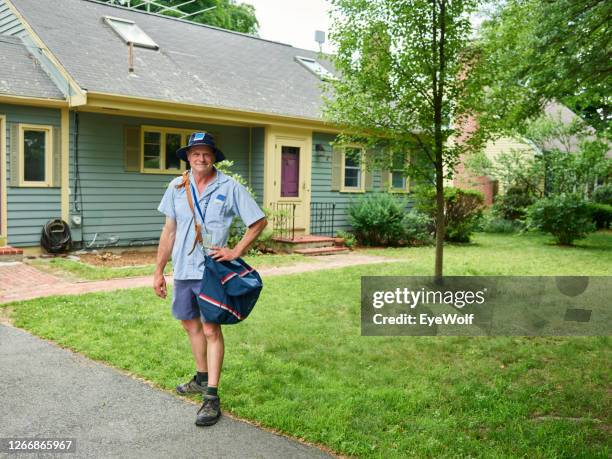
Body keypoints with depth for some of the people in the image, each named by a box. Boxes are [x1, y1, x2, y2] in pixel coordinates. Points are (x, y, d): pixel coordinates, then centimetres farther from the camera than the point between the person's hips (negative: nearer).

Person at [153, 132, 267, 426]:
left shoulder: (230, 187, -6)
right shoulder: (177, 187, 5)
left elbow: (259, 221, -1)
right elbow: (169, 231, 9)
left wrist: (236, 252, -9)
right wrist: (159, 271, 9)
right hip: (182, 269, 5)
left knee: (211, 329, -6)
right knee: (191, 324, 17)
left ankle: (212, 397, -1)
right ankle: (202, 377, 37)